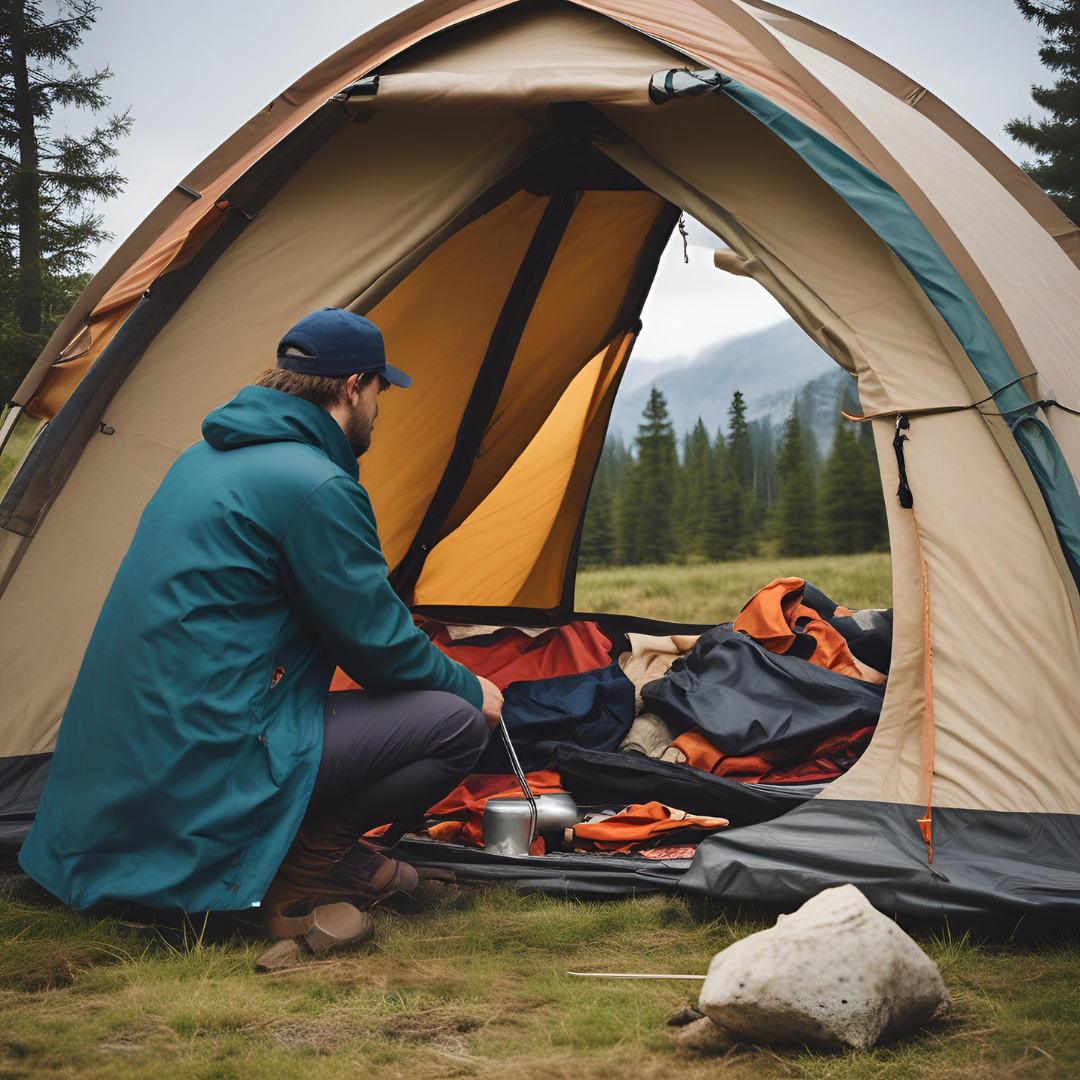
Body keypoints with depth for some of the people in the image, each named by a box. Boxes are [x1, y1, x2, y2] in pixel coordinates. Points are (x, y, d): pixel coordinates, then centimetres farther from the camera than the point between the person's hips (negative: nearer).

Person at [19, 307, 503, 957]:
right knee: (459, 724, -8)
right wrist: (471, 689, 9)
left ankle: (311, 851, 9)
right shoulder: (317, 487, -16)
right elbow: (376, 645, -10)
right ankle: (307, 863, -4)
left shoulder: (206, 458, 15)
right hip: (209, 759, -10)